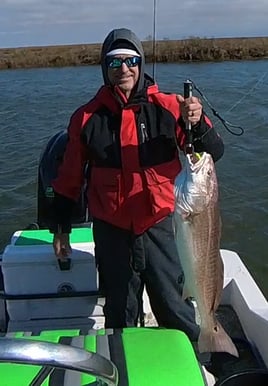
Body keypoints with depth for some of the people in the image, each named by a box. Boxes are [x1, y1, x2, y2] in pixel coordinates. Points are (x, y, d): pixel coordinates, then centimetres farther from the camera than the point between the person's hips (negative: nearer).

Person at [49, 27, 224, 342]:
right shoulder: (87, 117, -3)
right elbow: (70, 177, 5)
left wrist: (197, 124, -28)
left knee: (173, 309, 8)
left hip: (158, 226, -1)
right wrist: (60, 228, 9)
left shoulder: (167, 107, -6)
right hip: (111, 232, 1)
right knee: (119, 311, 18)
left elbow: (214, 153, -7)